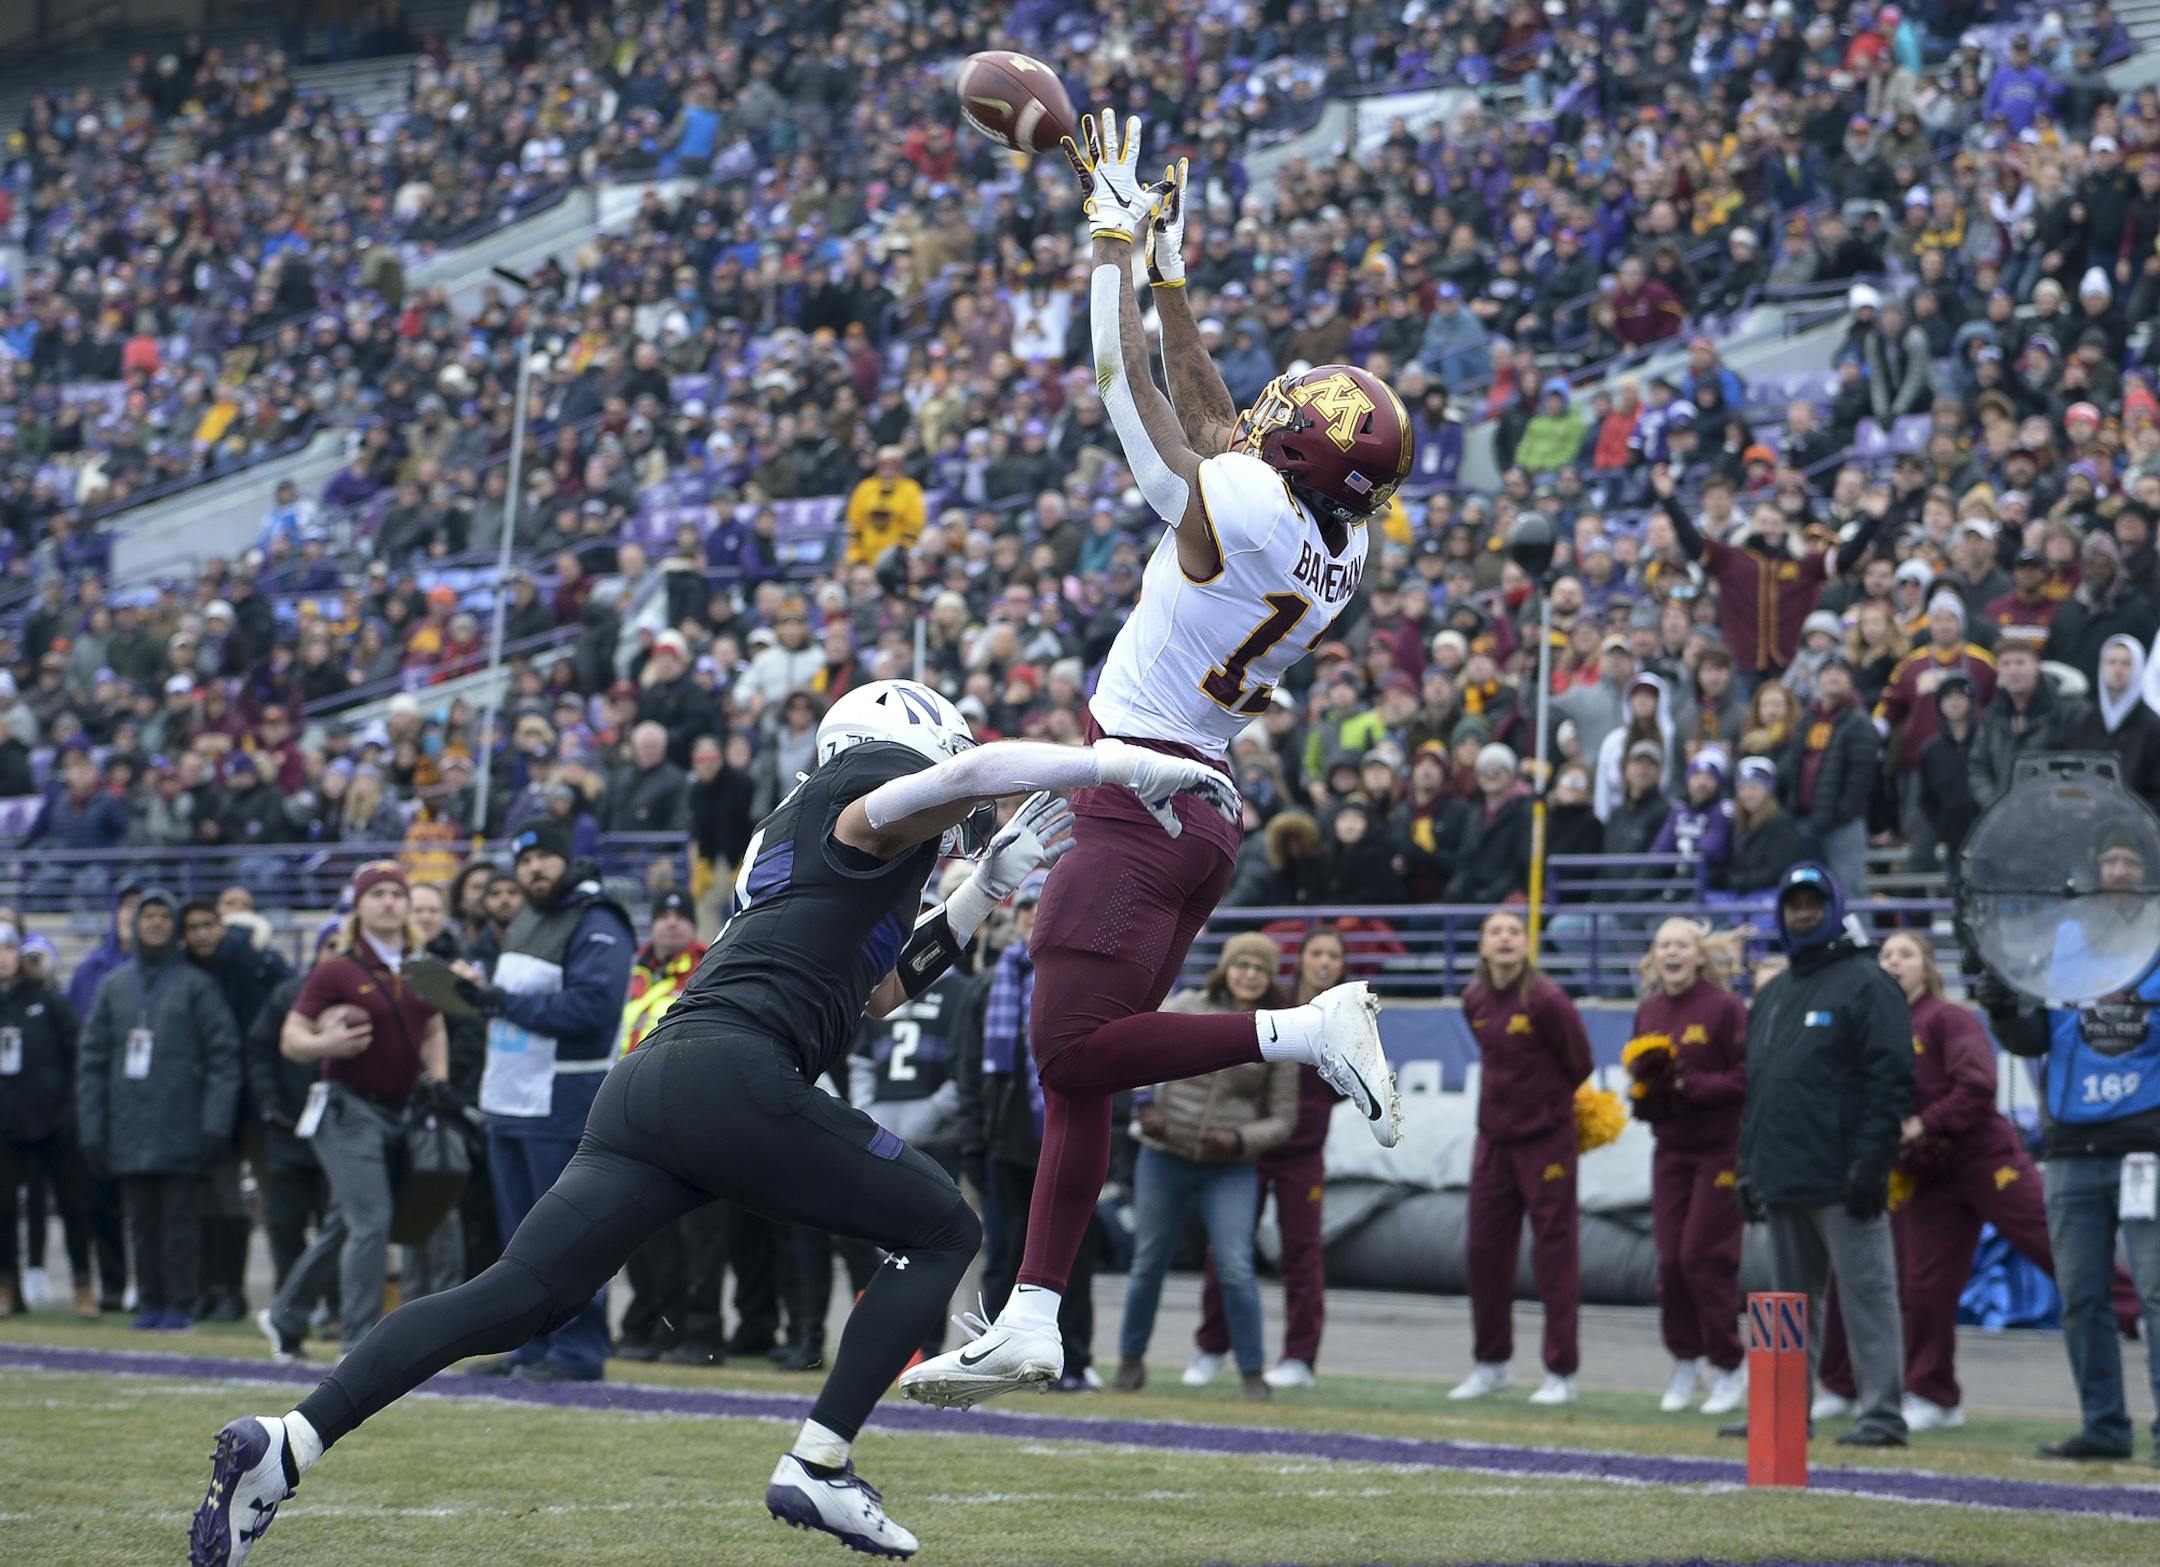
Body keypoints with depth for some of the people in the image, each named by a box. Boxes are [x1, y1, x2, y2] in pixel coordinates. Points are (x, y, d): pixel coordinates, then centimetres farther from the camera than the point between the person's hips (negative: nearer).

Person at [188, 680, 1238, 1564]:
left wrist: (986, 891, 36)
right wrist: (1127, 764, -9)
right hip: (731, 1076, -9)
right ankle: (820, 1465, -1)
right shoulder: (861, 802, 6)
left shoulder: (794, 836, 32)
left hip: (650, 1087, 9)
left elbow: (874, 987, 39)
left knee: (520, 1295, 2)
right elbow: (967, 772, -16)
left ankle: (288, 1442, -11)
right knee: (941, 1231, 7)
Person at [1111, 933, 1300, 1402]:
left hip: (1231, 1170, -1)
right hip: (1165, 1157, 1)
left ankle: (1251, 1374, -2)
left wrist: (1241, 1141, -16)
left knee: (1236, 1269, -13)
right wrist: (1144, 1103, -5)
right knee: (1148, 1263, 10)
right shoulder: (1187, 1008, -3)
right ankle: (1131, 1359, 29)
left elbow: (1282, 1119, 1)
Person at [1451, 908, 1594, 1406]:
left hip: (1545, 1139, -6)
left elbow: (1579, 1064, -4)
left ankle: (1561, 1373, 3)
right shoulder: (1475, 1001, 5)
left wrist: (1547, 1104, 9)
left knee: (1553, 1253, -2)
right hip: (1494, 1139, 6)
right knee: (1484, 1250, 9)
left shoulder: (1545, 1000, -14)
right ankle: (1492, 1364, 22)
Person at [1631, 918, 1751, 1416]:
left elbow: (1746, 1076, -14)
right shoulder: (1649, 1012, 9)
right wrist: (1645, 1088, -4)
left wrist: (1691, 1085, -21)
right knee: (1670, 1259, 4)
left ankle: (1729, 1367, 7)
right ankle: (1685, 1361, 19)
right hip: (1670, 1147, 6)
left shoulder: (1724, 1007, -9)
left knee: (1703, 1257, -7)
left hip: (1721, 1147, -6)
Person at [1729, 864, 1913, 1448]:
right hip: (1782, 1181, 8)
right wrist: (1748, 1168, 17)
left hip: (1842, 1181, -8)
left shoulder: (1866, 984, -3)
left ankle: (1883, 1414, -7)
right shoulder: (1771, 996, 21)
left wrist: (1871, 1163, -17)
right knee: (1791, 1300, 11)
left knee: (1867, 1294, -7)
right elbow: (1754, 1088, 25)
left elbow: (1891, 1081, -10)